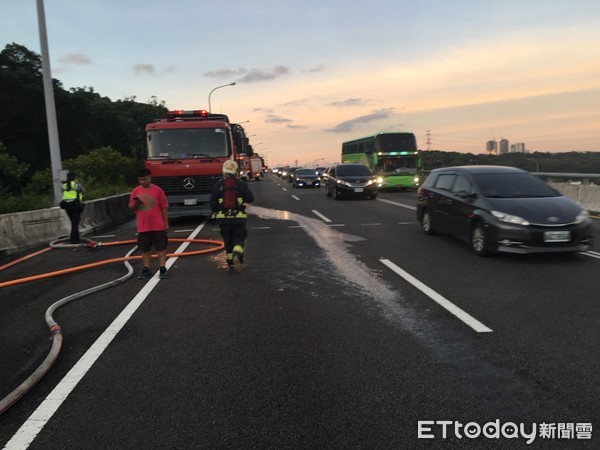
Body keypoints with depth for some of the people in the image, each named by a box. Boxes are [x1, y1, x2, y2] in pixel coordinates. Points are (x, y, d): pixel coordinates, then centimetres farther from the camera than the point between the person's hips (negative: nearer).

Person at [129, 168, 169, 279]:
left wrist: (166, 223, 0)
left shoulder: (158, 190, -5)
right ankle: (146, 269, 20)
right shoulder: (135, 191, 2)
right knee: (145, 249, 9)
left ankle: (162, 268, 9)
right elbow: (131, 208, 8)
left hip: (158, 226, -3)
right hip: (143, 227, 3)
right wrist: (135, 204, -16)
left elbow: (164, 208, 0)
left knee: (161, 248, 2)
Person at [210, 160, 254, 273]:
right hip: (239, 217, -2)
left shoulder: (218, 185, -2)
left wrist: (216, 212, 18)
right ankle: (237, 256, -25)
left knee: (228, 241, 15)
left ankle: (231, 263, 23)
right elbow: (250, 199, -1)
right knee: (239, 240, 3)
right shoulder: (241, 184, -4)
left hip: (223, 218, 2)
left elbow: (213, 203, -1)